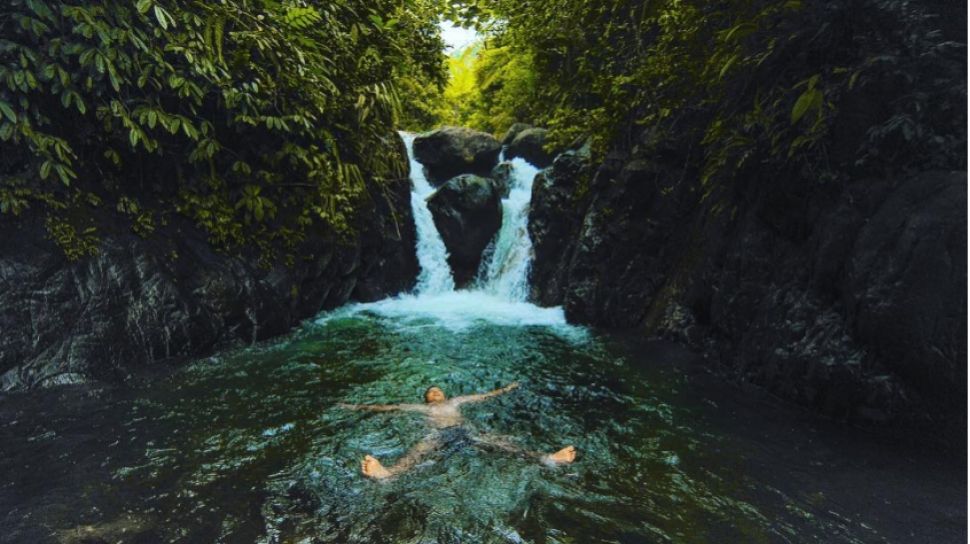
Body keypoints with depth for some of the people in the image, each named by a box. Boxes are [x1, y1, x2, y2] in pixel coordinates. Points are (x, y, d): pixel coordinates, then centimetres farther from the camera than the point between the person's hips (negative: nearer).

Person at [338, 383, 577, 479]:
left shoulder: (455, 401, 34)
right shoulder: (423, 407, 29)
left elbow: (484, 396, 36)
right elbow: (392, 407, 24)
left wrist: (505, 389, 38)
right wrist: (360, 407, 20)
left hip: (463, 432, 2)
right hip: (441, 434, -2)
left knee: (498, 442, -20)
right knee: (416, 451, -35)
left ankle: (546, 459, -35)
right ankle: (387, 472, -67)